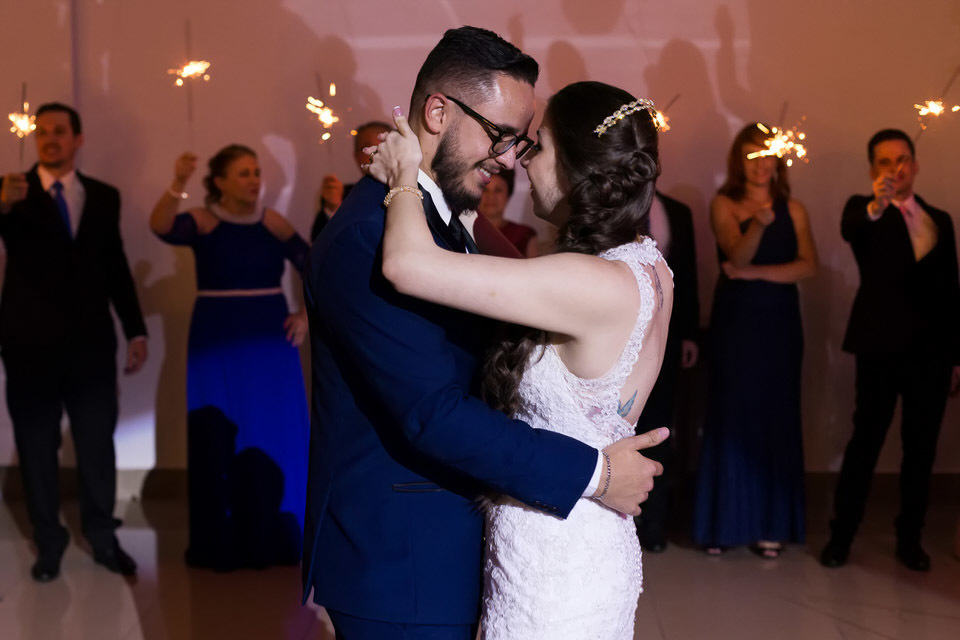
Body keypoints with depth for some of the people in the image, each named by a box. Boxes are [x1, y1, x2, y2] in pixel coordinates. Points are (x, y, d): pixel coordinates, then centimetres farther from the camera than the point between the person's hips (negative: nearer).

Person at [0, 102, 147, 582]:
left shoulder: (104, 196, 6)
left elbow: (116, 267, 9)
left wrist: (135, 329, 6)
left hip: (91, 342, 2)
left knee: (98, 444, 8)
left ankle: (103, 539, 21)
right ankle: (49, 544, 19)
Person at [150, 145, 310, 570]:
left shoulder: (273, 223, 3)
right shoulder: (201, 221, -6)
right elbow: (161, 227, -27)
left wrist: (306, 316, -2)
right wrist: (177, 184, -42)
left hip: (269, 344, 3)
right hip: (217, 345, -3)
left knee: (272, 440, 6)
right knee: (217, 442, 2)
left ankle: (269, 542, 20)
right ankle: (220, 545, 13)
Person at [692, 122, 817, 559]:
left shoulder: (793, 210, 7)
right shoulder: (725, 205, 1)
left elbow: (808, 265, -5)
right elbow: (737, 255, -15)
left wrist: (754, 272, -12)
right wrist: (758, 224, -34)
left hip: (779, 325, 2)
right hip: (735, 322, -2)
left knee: (776, 417, 3)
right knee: (730, 416, 1)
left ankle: (770, 524, 10)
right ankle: (724, 523, 8)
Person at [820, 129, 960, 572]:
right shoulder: (863, 209, 1)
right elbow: (849, 228, -25)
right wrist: (875, 207, -47)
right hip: (881, 346, -4)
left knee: (921, 447, 8)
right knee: (865, 442, -2)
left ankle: (909, 538, 19)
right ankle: (841, 535, 8)